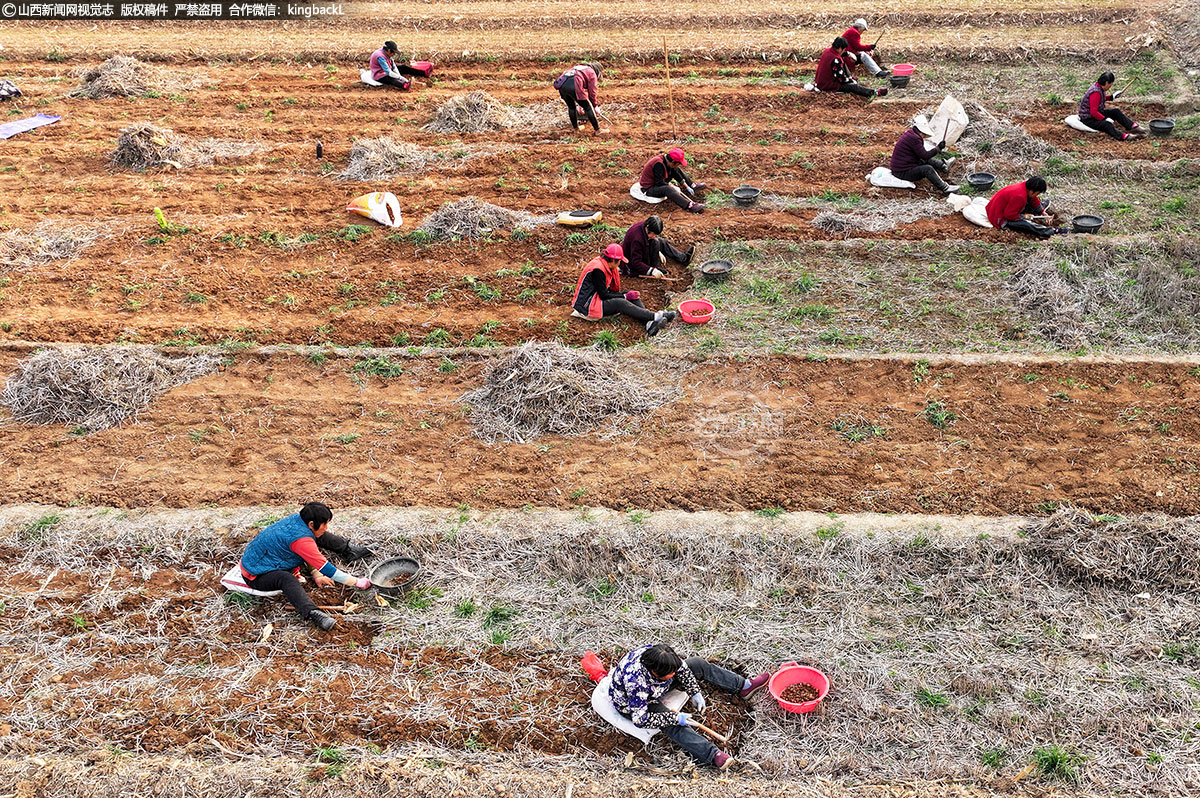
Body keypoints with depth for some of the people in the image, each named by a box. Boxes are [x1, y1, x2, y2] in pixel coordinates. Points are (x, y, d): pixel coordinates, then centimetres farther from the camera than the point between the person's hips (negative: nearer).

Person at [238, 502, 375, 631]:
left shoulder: (298, 520, -7)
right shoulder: (300, 539, -32)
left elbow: (310, 554, 11)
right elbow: (325, 567, -28)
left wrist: (316, 575, 1)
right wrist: (356, 582, -23)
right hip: (257, 576, -10)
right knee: (288, 580, -43)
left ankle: (348, 550, 19)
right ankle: (311, 613, -62)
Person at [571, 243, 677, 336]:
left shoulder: (606, 265, 7)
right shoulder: (598, 269, -22)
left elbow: (611, 290, 11)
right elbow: (604, 295, -20)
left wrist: (625, 294, -4)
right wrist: (625, 296, -14)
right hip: (587, 305, -10)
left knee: (632, 297, -5)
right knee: (620, 303, -29)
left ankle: (649, 323, -27)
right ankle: (656, 316, -34)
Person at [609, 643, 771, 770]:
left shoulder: (658, 655, -25)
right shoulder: (636, 683, -43)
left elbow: (681, 667, -5)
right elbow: (640, 720, -39)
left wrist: (695, 692, -10)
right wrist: (675, 718, -35)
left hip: (655, 688, 7)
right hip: (631, 706, -7)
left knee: (698, 664, 2)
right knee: (672, 725, -35)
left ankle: (744, 687, 13)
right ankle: (712, 755, -45)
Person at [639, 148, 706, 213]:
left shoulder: (666, 160, -4)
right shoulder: (659, 164, -31)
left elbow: (675, 173, 8)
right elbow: (659, 183, -30)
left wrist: (686, 186, 7)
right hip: (648, 189, -10)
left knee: (676, 170, 11)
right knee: (667, 189, -38)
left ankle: (693, 186, 21)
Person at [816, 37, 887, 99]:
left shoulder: (827, 50, 1)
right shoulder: (836, 60, -27)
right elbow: (841, 78, -20)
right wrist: (851, 81, -2)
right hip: (829, 86, -9)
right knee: (853, 86, -7)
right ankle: (874, 92, -4)